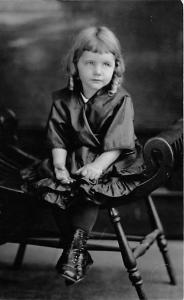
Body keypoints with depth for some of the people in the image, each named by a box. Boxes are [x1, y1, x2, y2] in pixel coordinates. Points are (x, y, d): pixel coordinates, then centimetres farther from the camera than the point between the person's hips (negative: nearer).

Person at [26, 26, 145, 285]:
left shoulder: (120, 101, -5)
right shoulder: (63, 100, 5)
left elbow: (117, 143, -11)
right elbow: (58, 138, 2)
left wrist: (98, 165, -24)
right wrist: (59, 164, -13)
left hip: (112, 164, -3)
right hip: (75, 160, 4)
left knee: (90, 189, -31)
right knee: (51, 188, -19)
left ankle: (77, 243, -23)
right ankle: (78, 253, -12)